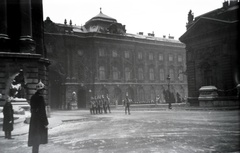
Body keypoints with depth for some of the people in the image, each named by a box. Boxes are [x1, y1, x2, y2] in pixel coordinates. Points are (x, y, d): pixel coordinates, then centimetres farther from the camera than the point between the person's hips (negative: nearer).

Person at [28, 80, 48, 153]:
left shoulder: (33, 97, 7)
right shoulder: (40, 97, -16)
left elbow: (32, 109, 13)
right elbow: (43, 111, -18)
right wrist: (45, 122, -14)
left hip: (33, 119, 8)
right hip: (39, 120, -8)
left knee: (34, 137, 15)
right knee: (37, 137, 0)